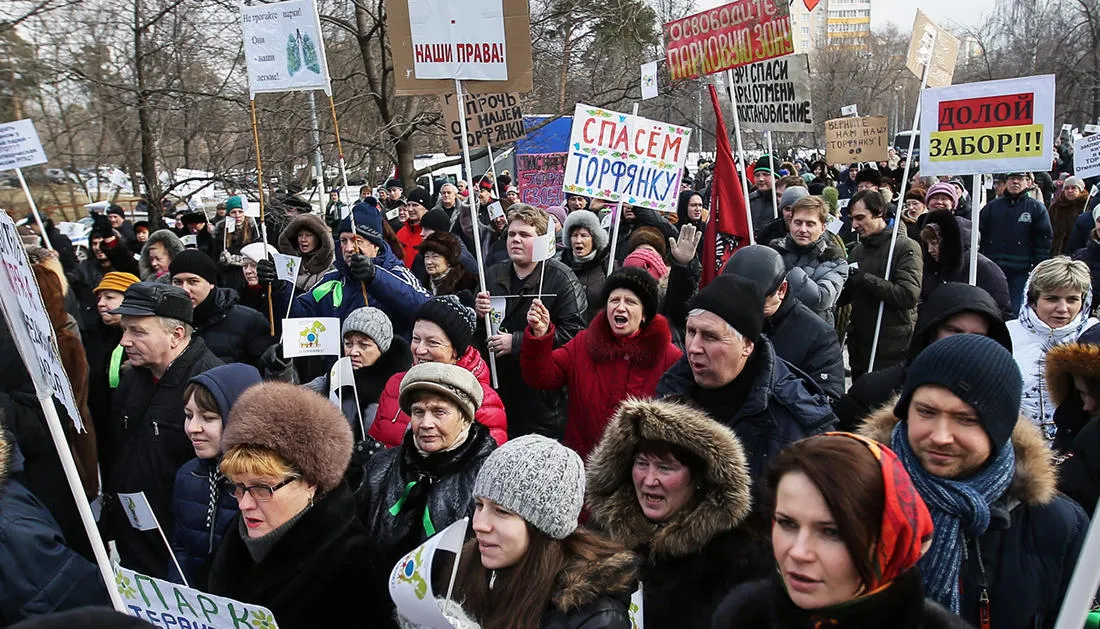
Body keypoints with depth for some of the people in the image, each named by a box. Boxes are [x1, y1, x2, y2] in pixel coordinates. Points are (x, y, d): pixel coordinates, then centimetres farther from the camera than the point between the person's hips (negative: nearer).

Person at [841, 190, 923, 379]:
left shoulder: (906, 247, -7)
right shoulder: (858, 251, 13)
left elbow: (909, 295, -21)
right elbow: (844, 297, 16)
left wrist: (863, 278, -19)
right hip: (859, 347, 7)